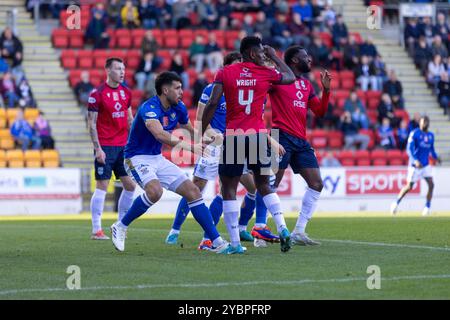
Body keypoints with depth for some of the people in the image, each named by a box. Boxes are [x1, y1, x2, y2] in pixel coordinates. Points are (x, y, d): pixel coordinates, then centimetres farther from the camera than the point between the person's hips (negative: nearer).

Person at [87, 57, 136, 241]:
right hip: (105, 148, -7)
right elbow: (92, 124, -9)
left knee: (130, 185, 6)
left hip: (123, 146, 7)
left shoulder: (126, 92, 10)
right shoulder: (97, 93, -9)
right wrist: (97, 148, -15)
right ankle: (96, 230, -3)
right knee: (102, 187, -7)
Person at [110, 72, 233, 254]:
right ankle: (120, 227, -14)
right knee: (155, 191, -35)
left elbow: (192, 129, 21)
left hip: (157, 159, 8)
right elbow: (159, 134, -42)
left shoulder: (178, 108, 2)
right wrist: (188, 146, -49)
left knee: (193, 191, -1)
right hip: (138, 158, -8)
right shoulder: (150, 108, -23)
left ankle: (217, 243, 0)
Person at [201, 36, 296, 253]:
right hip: (259, 136, 1)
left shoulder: (225, 73, 2)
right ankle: (282, 228, -1)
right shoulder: (265, 74, 4)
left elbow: (212, 104, -7)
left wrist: (201, 134, 0)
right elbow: (290, 77, 23)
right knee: (264, 186, 17)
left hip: (233, 136, -1)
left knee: (229, 189, 6)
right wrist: (274, 57, 34)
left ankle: (235, 242, 0)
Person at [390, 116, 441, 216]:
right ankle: (396, 203, 19)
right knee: (409, 186, -1)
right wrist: (415, 160, -29)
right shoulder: (414, 133, -10)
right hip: (415, 165, -5)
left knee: (431, 184, -9)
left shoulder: (431, 135, 8)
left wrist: (436, 157, 3)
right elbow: (409, 149, -17)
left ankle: (427, 207, 1)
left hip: (426, 165, 5)